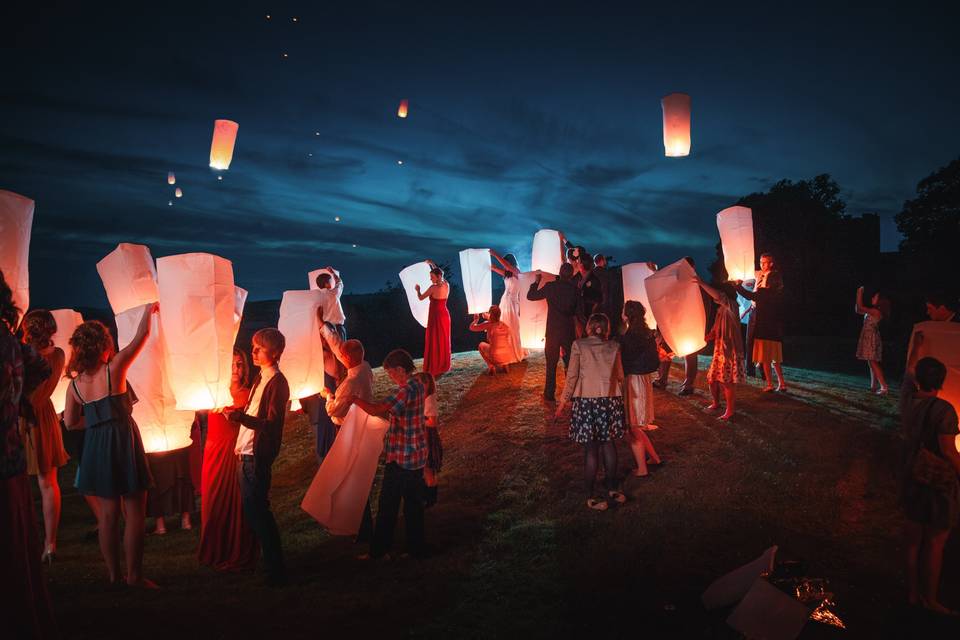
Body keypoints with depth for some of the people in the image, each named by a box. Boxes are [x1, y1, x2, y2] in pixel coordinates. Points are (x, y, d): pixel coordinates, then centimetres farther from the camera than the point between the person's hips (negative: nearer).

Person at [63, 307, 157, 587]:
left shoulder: (75, 385, 3)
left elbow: (70, 422, 11)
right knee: (134, 512, 2)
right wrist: (149, 311, 12)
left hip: (96, 448, 5)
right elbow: (141, 336, -3)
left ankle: (113, 572, 21)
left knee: (108, 513, 14)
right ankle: (134, 575, 5)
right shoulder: (113, 368, -11)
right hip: (124, 443, -5)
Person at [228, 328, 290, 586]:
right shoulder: (261, 379, 14)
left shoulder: (277, 383, -14)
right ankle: (268, 562, 28)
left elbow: (271, 425, -21)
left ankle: (276, 571, 4)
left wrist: (240, 416, -27)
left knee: (257, 510, -5)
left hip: (258, 456, -9)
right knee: (252, 509, 15)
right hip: (247, 453, 9)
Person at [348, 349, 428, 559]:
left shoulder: (405, 391, -23)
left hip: (401, 458, -9)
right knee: (413, 503, 16)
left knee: (388, 504, 4)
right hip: (417, 456, 9)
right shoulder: (418, 386, 6)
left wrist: (354, 399, -13)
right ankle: (416, 547, 24)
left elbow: (375, 410, -27)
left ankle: (379, 550, 15)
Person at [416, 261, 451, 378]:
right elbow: (439, 273, 22)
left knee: (434, 342, 0)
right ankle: (444, 366, 26)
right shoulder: (446, 285, 0)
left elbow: (421, 298, -6)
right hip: (445, 315, 7)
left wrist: (418, 290, 13)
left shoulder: (433, 288, -18)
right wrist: (432, 265, 31)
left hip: (435, 316, -7)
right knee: (444, 340, 16)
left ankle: (435, 369, 3)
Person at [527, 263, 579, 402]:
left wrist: (536, 282, 12)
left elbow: (530, 296, -1)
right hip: (569, 331, 1)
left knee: (551, 364, 7)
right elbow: (577, 311, 5)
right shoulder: (574, 289, -4)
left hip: (553, 331, -1)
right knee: (570, 363, 11)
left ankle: (549, 395, 9)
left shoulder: (550, 286, -9)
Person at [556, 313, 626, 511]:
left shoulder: (579, 345, -4)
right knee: (609, 444, 16)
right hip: (610, 400, 3)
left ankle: (591, 496, 5)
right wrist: (619, 397, 23)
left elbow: (572, 376, -6)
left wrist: (563, 401, 1)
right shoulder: (614, 346, 4)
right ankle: (612, 488, 24)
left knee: (591, 448, 1)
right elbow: (620, 376, 9)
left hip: (586, 400, -2)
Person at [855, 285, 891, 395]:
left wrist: (859, 293, -12)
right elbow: (857, 310, 19)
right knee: (872, 363, 11)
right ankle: (873, 386, 16)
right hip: (868, 338, 10)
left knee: (873, 363, -12)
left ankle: (884, 387, -15)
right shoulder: (872, 311, 13)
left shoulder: (876, 311, -15)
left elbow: (860, 307, -21)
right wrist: (859, 295, 13)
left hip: (872, 339, -10)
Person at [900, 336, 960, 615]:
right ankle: (930, 600, 20)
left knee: (913, 537, 18)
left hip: (912, 479, 6)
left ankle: (913, 591, 31)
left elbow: (909, 370, 16)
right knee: (934, 544, 7)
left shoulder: (908, 399, -4)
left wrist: (916, 346, 31)